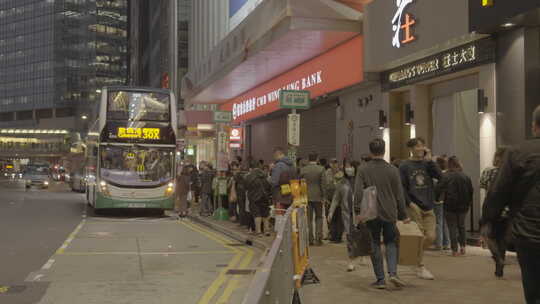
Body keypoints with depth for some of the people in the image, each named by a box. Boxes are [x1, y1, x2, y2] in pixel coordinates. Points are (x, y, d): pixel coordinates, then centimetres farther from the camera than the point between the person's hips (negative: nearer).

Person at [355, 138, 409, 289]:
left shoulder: (363, 170, -3)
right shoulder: (393, 170, 0)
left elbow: (358, 192, -11)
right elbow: (399, 195, 4)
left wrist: (359, 211, -10)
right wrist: (403, 215, 11)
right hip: (389, 214, 1)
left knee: (375, 245, 8)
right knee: (391, 243, 14)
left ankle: (380, 279, 9)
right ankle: (393, 273, -4)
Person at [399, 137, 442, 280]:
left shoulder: (427, 164, 9)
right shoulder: (405, 166, -2)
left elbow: (440, 176, -6)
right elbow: (402, 187, -5)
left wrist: (429, 160, -8)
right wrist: (409, 202, -14)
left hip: (428, 207, 4)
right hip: (414, 207, -4)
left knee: (431, 237, 2)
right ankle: (420, 267, 9)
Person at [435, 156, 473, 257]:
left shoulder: (446, 176, -12)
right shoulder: (466, 177, 2)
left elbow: (439, 190, -15)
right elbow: (471, 191, 8)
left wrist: (436, 199, 2)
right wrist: (468, 203, 18)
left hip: (450, 207, -4)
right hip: (463, 207, 4)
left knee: (452, 227, 3)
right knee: (461, 226, 19)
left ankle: (455, 250, 1)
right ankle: (462, 246, 9)